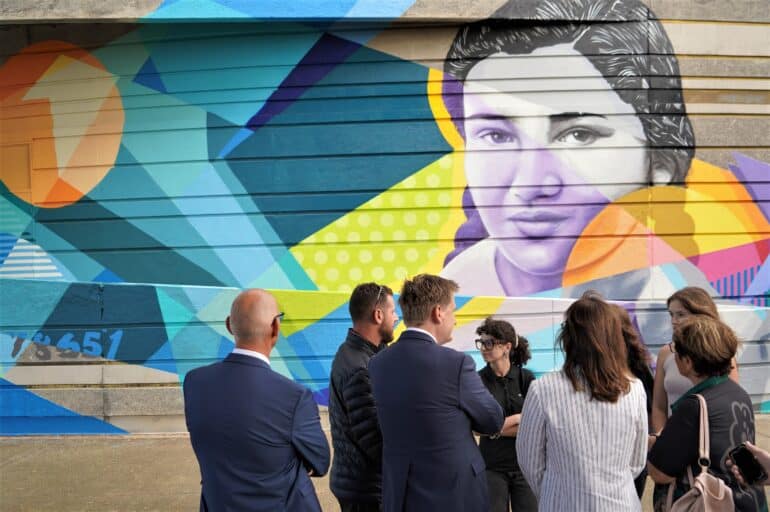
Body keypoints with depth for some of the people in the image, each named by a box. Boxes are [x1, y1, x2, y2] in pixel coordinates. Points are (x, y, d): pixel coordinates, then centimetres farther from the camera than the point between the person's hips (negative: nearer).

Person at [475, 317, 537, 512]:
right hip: (493, 467, -1)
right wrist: (519, 418, -8)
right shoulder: (477, 380, -6)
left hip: (524, 466, 1)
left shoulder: (526, 378, -3)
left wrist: (497, 427, -13)